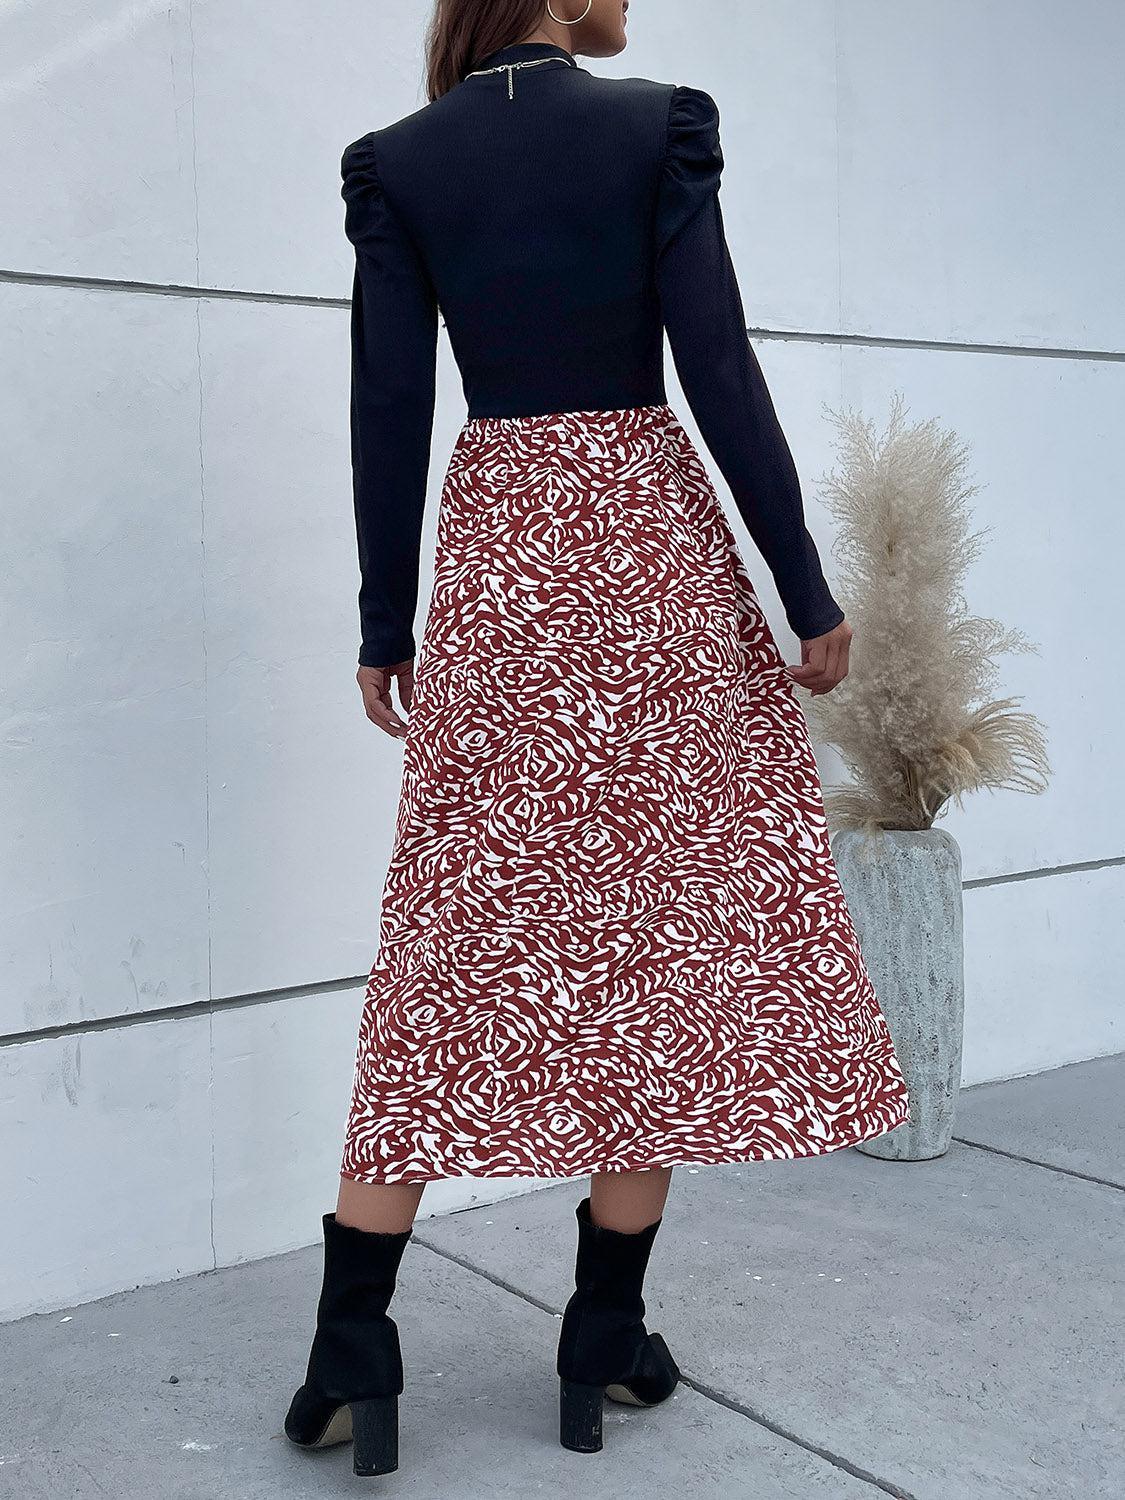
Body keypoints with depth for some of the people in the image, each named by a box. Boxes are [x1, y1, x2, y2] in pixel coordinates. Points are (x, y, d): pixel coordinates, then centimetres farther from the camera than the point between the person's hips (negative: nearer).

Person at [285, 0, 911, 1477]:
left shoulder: (395, 164, 4)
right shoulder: (659, 125, -2)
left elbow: (391, 413, 1)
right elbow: (722, 373, -7)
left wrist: (384, 628, 8)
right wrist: (807, 589, -1)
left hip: (493, 555, 3)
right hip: (649, 540, -2)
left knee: (455, 939, 7)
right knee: (663, 922, 7)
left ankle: (351, 1362, 8)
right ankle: (606, 1342, 16)